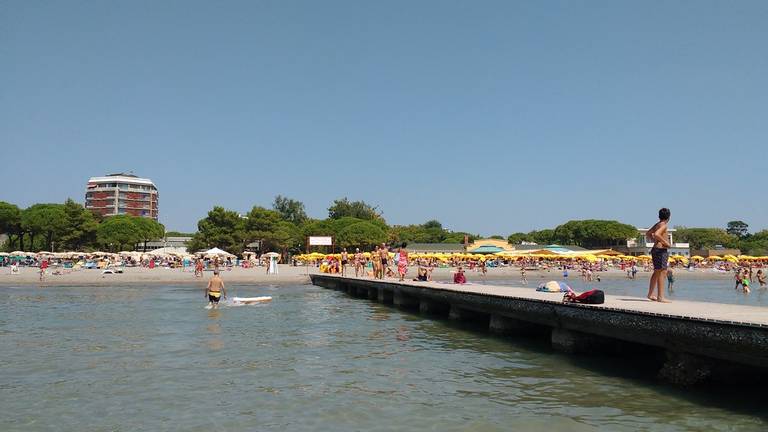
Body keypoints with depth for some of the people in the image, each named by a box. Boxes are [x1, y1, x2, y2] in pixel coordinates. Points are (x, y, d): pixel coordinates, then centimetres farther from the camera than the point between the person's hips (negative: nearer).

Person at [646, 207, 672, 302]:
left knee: (656, 272, 18)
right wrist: (666, 242, -20)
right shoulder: (663, 225, -12)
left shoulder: (657, 224, 16)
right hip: (661, 250, -10)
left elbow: (648, 234, 29)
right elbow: (656, 234, -30)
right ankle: (660, 297, -13)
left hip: (655, 249, 10)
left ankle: (650, 294, 27)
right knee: (661, 272, -11)